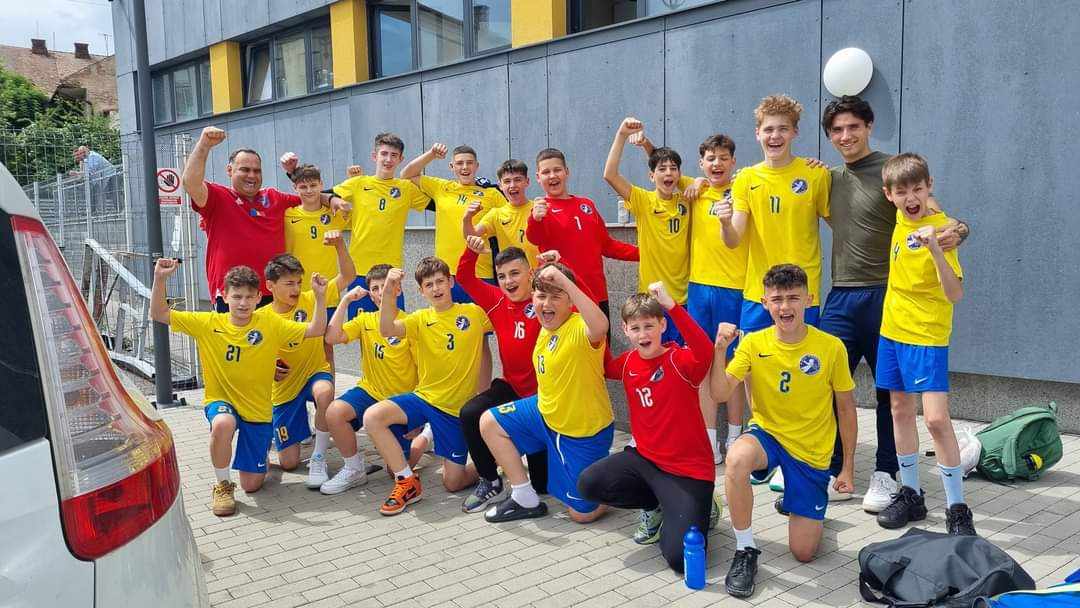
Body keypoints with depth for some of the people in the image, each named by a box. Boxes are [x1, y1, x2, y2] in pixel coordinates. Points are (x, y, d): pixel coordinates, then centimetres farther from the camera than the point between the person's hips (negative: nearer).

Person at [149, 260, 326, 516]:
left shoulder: (270, 323, -10)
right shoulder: (208, 323, -8)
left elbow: (315, 330, -15)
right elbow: (159, 315, -8)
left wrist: (320, 297, -28)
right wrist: (160, 279, -22)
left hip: (258, 408, 0)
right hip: (220, 401, 0)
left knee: (252, 485, 2)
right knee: (223, 424, -40)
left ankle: (258, 457, 42)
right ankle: (222, 486, -12)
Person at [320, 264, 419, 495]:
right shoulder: (365, 320, 3)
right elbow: (332, 338, -13)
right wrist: (345, 302, -14)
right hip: (370, 391, 3)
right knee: (334, 412, -28)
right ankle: (354, 469, -5)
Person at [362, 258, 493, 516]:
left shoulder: (474, 312, -1)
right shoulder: (421, 319, -1)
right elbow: (387, 330, -20)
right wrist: (388, 293, -34)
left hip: (459, 407, -2)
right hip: (424, 397, 2)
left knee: (453, 482, -2)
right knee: (372, 417, -24)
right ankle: (408, 482, -8)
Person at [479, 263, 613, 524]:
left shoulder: (580, 327, -27)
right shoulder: (546, 327, 1)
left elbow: (600, 327, -53)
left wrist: (564, 281, -53)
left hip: (585, 432, -8)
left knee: (582, 513, 0)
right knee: (489, 422, 7)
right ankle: (526, 499, 17)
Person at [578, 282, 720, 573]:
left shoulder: (680, 360, -17)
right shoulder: (628, 362, 1)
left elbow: (705, 352, -40)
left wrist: (672, 305, -47)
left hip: (688, 469, -6)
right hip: (645, 457, 6)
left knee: (680, 557, -17)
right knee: (589, 484, -18)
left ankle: (698, 509, 18)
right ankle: (656, 506, 9)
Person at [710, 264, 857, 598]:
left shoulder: (831, 347, -11)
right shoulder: (753, 344, -8)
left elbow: (846, 409, -1)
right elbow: (720, 392, -15)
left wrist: (848, 468, 1)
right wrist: (720, 349, -28)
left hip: (812, 451, 0)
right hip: (767, 433, 0)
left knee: (803, 553, -1)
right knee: (736, 459, -38)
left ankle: (793, 503, 35)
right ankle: (745, 551, -15)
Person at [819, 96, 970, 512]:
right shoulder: (831, 178, 13)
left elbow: (934, 216, -9)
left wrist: (955, 230, -33)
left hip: (885, 295, -5)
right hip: (841, 296, 5)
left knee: (890, 388, 6)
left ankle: (885, 474, 18)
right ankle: (829, 470, 16)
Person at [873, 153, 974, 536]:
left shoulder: (940, 228, -18)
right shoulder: (901, 220, 2)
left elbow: (956, 294, -26)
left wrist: (935, 249, -38)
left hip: (927, 335, -7)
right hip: (893, 328, 7)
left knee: (936, 418, -13)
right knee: (901, 409, 13)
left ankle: (957, 508, 0)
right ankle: (910, 494, 25)